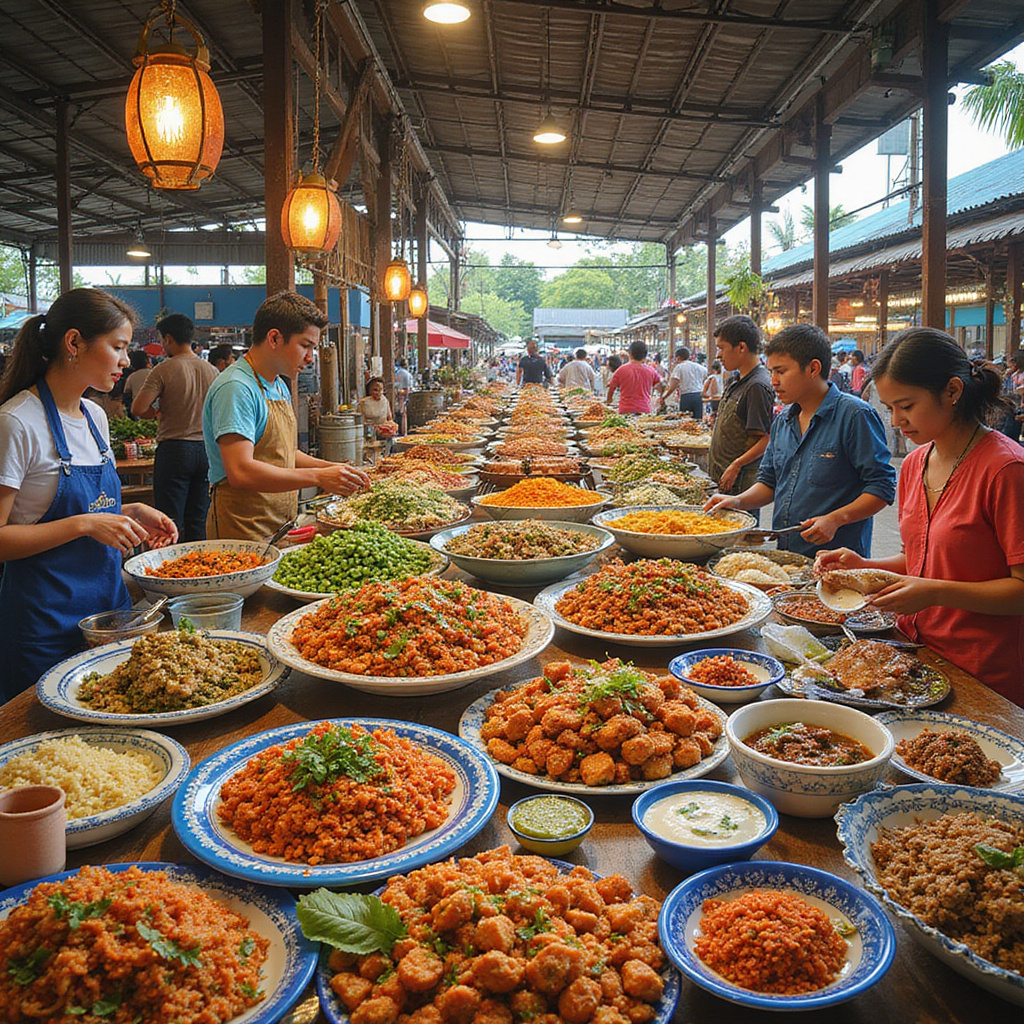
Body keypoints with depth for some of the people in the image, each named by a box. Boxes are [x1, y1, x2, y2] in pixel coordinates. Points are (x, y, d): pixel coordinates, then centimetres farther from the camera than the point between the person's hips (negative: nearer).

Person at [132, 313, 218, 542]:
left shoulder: (163, 370, -10)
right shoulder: (212, 371, 6)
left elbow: (138, 409, -14)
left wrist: (159, 413, 4)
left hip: (174, 448, -5)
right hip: (205, 449, 5)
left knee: (171, 524, 1)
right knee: (198, 522, 12)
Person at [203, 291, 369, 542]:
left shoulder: (280, 387, 14)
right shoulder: (236, 389, -17)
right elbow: (241, 472, -27)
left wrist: (331, 468, 7)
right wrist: (317, 477, -24)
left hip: (281, 526, 9)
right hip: (244, 532, -9)